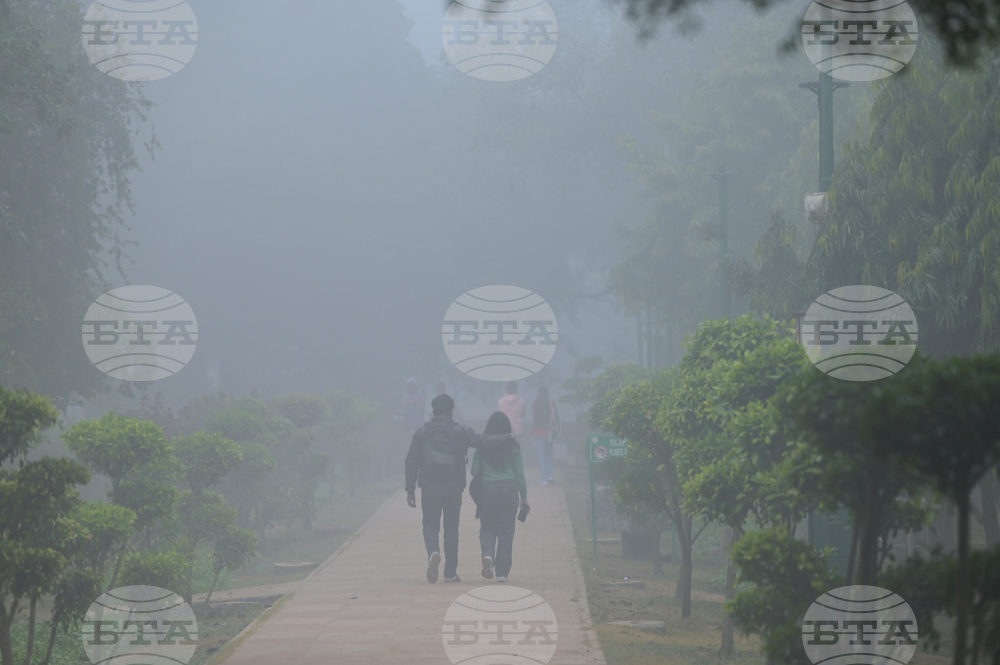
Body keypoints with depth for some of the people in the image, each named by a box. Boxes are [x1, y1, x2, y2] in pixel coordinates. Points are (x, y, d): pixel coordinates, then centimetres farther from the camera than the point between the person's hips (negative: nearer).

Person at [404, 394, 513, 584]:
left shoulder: (422, 431, 3)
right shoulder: (459, 431, -2)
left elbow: (411, 461, 2)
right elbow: (485, 443, -10)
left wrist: (410, 489, 7)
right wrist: (509, 439, 4)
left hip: (429, 488, 0)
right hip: (453, 488, 0)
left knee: (430, 525, 8)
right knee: (451, 528, 9)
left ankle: (433, 552, -23)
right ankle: (450, 572, 10)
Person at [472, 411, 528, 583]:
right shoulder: (513, 447, 1)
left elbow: (474, 471, 4)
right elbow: (520, 475, 3)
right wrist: (524, 498, 11)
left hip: (487, 490, 0)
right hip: (509, 490, 0)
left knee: (487, 528, 11)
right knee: (506, 531, 6)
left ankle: (487, 555, -19)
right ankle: (502, 572, 5)